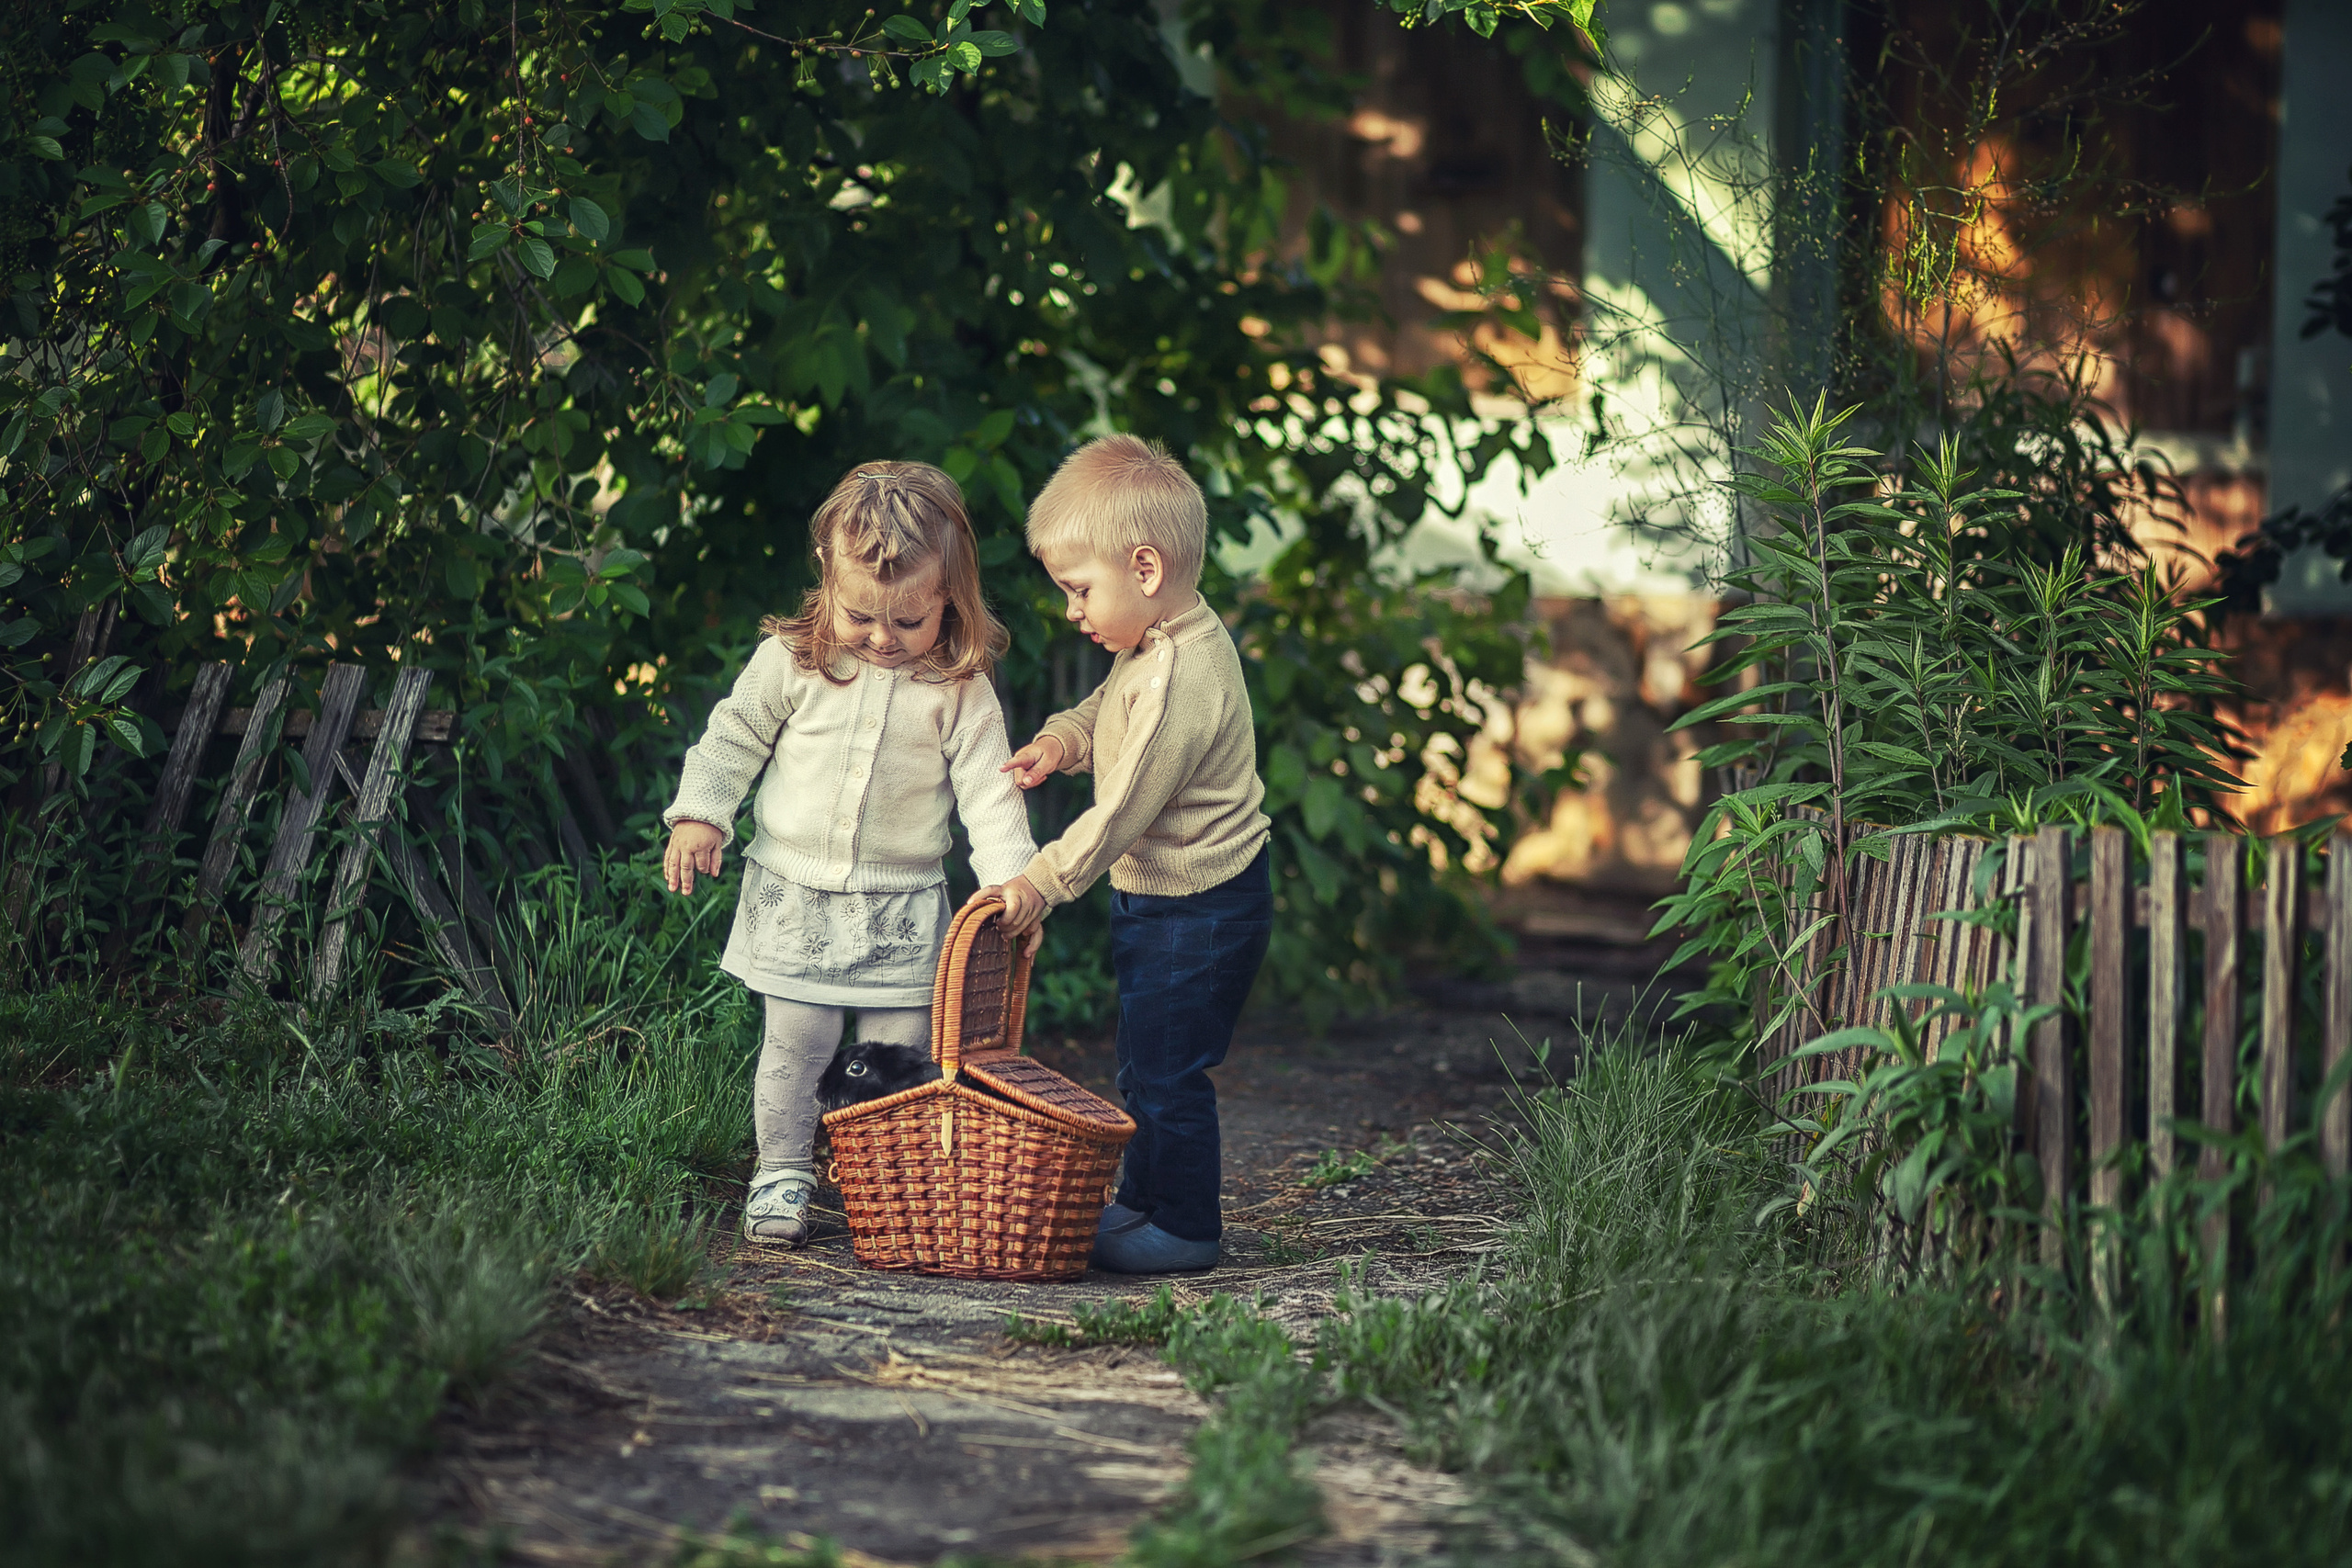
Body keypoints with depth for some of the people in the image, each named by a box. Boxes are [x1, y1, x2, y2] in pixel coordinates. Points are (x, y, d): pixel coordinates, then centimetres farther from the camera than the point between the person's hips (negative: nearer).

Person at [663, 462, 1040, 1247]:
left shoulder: (960, 692, -5)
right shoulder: (791, 663, -3)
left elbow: (989, 794, -5)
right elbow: (733, 740, 7)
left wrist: (1015, 883, -16)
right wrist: (699, 815, -3)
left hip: (902, 911, 0)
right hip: (795, 896, 0)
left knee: (901, 1051, 0)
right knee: (795, 1043, 1)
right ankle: (782, 1175, 14)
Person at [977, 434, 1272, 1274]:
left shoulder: (1179, 682, -29)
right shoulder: (1166, 641, 3)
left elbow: (1122, 811, -26)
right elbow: (1105, 712, 21)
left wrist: (1043, 881, -18)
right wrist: (1062, 741, 1)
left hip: (1198, 913, -10)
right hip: (1164, 898, 10)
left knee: (1167, 1069, -1)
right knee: (1145, 1064, 20)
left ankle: (1184, 1225, 10)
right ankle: (1143, 1200, 33)